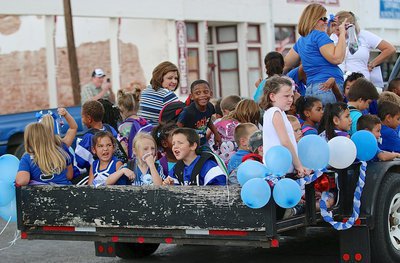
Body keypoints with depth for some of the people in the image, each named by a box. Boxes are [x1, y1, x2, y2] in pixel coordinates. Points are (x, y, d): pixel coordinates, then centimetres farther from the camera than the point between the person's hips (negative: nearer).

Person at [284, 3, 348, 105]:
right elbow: (337, 58, -14)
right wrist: (342, 34, -8)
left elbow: (286, 65, 26)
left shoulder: (301, 41, 20)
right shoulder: (319, 35, -7)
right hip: (328, 88, -9)